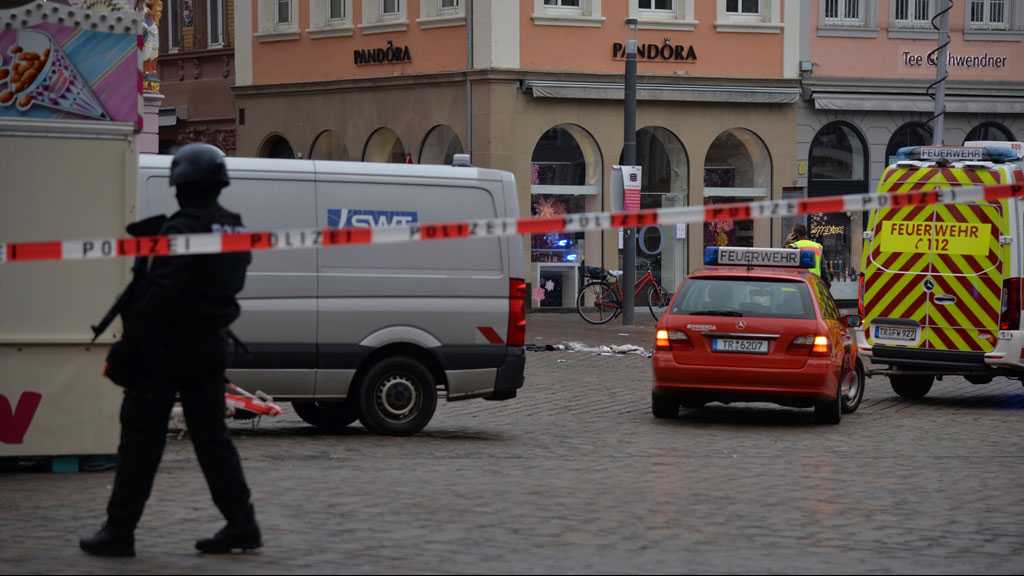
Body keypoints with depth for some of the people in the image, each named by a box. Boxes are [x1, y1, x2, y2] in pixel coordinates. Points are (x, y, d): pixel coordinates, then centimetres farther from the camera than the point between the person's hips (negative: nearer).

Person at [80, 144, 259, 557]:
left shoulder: (183, 230, -16)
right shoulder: (234, 229, 10)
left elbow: (159, 292, -21)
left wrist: (131, 337, -16)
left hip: (165, 348, -7)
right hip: (208, 347, 8)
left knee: (141, 439, -1)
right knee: (211, 437, 12)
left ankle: (119, 530, 3)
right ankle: (241, 524, 8)